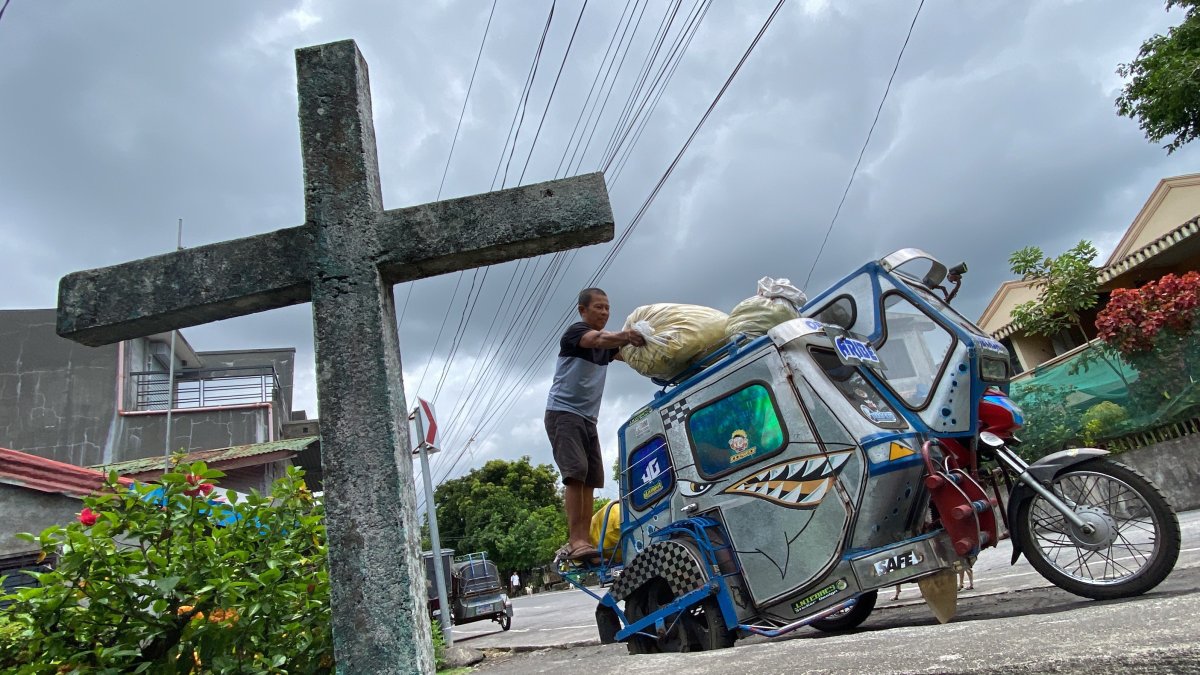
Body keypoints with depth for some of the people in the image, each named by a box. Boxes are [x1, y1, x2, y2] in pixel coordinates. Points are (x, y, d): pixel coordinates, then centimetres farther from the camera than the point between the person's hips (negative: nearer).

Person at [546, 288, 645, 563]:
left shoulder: (606, 342, 18)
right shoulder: (575, 331, -6)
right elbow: (599, 339, -30)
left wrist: (641, 342, -18)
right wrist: (625, 336, -49)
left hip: (588, 418, 8)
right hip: (563, 412, -8)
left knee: (591, 480, 0)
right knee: (576, 472, -20)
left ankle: (581, 543, 0)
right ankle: (576, 541, -23)